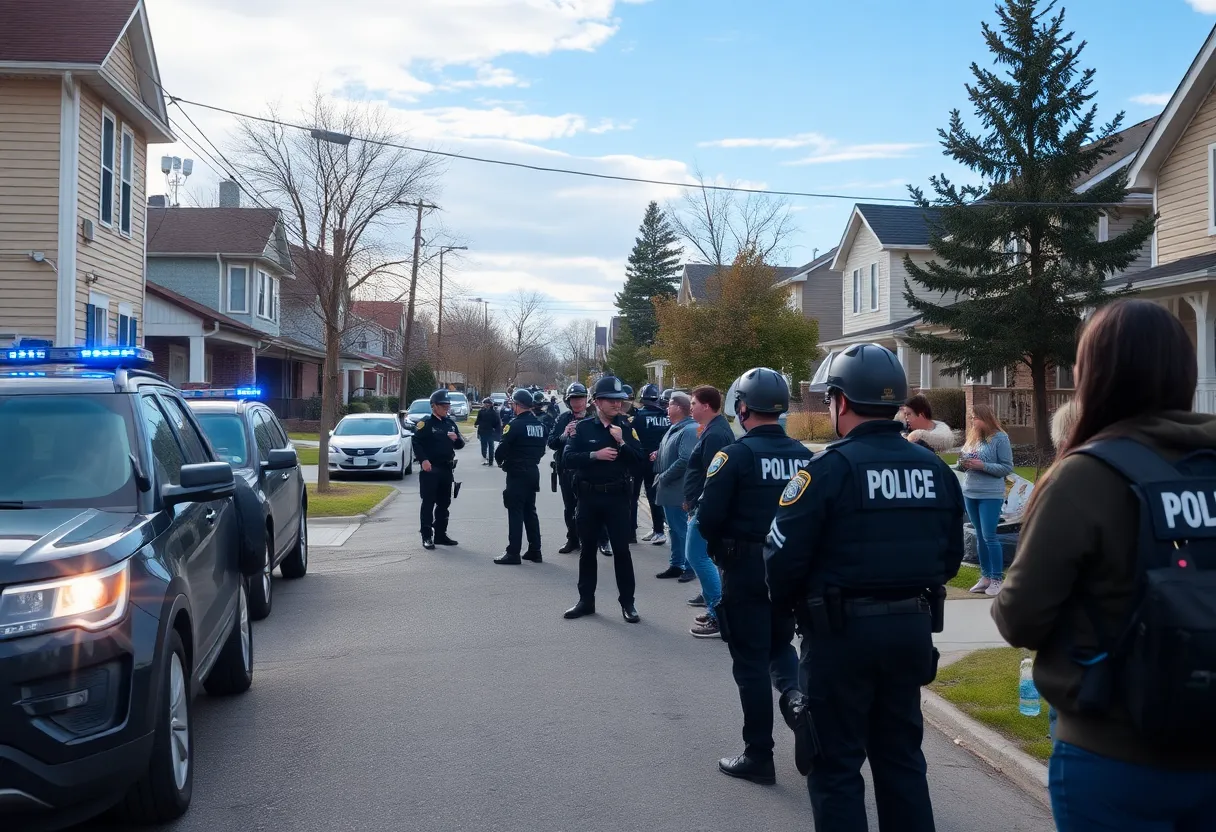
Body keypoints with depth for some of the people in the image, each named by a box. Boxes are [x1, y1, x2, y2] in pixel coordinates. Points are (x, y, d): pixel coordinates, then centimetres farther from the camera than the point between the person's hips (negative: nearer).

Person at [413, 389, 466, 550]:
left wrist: (456, 439, -3)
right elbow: (416, 442, -13)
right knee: (428, 503, -4)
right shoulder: (425, 423, -5)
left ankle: (440, 534, 21)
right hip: (430, 469, -7)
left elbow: (460, 445, 19)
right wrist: (423, 460, -23)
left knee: (444, 503, 12)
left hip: (447, 469, 7)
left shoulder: (450, 423, 15)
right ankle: (427, 537, -2)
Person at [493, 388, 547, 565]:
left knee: (515, 512, -5)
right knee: (530, 511, 14)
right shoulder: (540, 425, 8)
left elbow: (503, 447, -15)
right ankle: (534, 550, 16)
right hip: (533, 471, 7)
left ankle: (513, 553, -5)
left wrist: (499, 460, 4)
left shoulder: (516, 424, -15)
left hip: (517, 473, -7)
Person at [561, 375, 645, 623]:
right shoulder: (584, 427, -1)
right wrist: (595, 455, -19)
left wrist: (621, 442, -19)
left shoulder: (627, 427, 1)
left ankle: (627, 602, 10)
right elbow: (567, 458, -8)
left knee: (621, 549, 0)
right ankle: (586, 600, 20)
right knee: (587, 548, 10)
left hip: (617, 496, -1)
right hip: (589, 495, 1)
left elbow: (639, 460, -6)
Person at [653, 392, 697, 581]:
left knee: (683, 530, -1)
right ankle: (676, 564, 25)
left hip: (678, 491, -10)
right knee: (675, 529, 16)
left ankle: (689, 567, 8)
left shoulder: (689, 431, -18)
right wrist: (658, 456, 3)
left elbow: (684, 461, -26)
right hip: (669, 489, 10)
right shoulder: (674, 429, 14)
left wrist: (663, 478, -17)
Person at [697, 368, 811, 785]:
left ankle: (759, 757, 11)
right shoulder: (803, 456, 3)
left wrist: (721, 548, 3)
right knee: (780, 644, 25)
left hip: (746, 569, -5)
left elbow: (708, 518, -16)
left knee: (751, 660, 5)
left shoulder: (735, 455, -13)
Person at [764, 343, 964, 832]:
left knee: (836, 765, 6)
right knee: (901, 756, 18)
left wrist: (786, 608, 2)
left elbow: (783, 556, -16)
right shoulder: (935, 469, 4)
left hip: (842, 631, -6)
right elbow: (950, 557, 10)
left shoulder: (830, 468, -15)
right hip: (912, 626, 6)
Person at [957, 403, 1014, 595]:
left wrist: (983, 466, -19)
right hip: (970, 493, 6)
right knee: (980, 536, 11)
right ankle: (985, 576, 18)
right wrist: (963, 464, -8)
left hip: (991, 495, -6)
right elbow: (964, 466, 15)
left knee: (989, 536, -7)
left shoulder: (1000, 438, -8)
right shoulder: (972, 437, 10)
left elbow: (1007, 468, -10)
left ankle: (997, 579, 1)